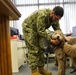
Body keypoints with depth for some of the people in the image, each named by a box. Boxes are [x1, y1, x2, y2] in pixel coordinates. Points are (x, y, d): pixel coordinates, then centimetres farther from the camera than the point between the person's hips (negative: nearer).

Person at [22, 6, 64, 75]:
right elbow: (41, 30, -33)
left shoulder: (55, 18, -9)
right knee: (33, 50, -12)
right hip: (29, 27, -8)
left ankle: (41, 68, 13)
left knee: (41, 49, 5)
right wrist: (50, 40, -34)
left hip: (38, 29, 8)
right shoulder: (42, 15, -35)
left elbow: (58, 29, -4)